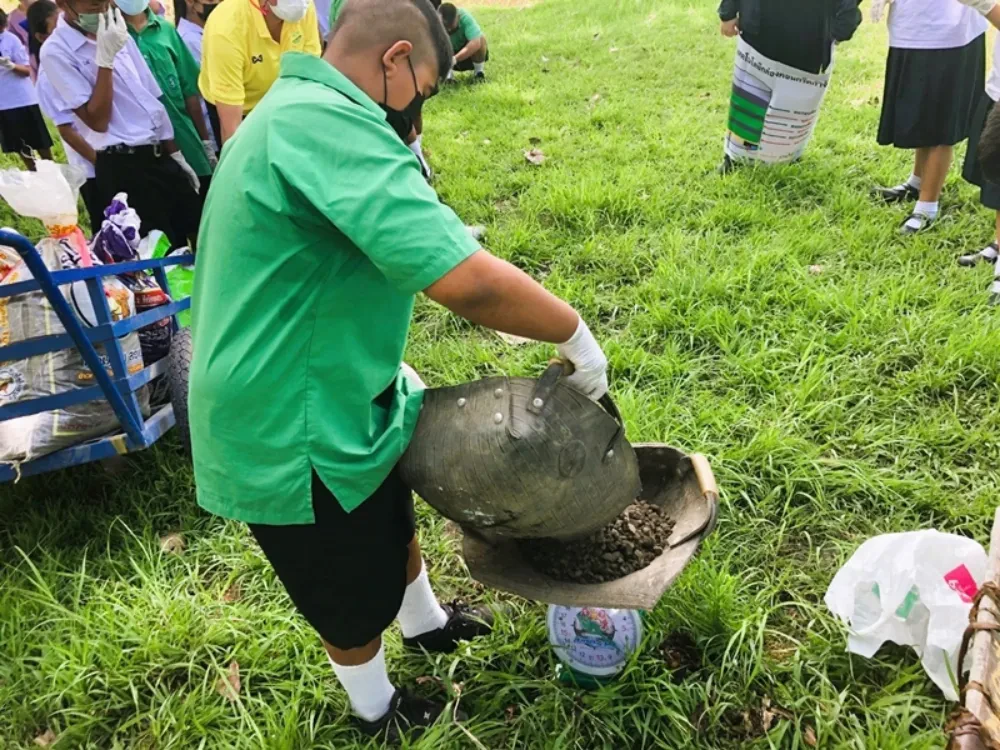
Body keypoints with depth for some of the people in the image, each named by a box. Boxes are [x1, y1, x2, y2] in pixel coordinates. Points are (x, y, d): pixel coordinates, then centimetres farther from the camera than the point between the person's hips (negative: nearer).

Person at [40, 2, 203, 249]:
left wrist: (177, 155, 13)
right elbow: (98, 121, -14)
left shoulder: (118, 35, 11)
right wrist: (105, 59, -17)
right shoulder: (56, 51, -8)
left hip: (161, 156, 6)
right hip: (121, 168, -6)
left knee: (198, 236, 11)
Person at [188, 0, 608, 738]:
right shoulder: (327, 124, -29)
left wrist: (379, 366, 17)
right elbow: (465, 280, -39)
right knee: (354, 595, 18)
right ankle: (376, 711, 47)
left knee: (393, 524, 31)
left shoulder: (290, 111, 8)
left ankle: (426, 623, 59)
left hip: (322, 401, 10)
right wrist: (578, 335, -23)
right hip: (297, 433, -10)